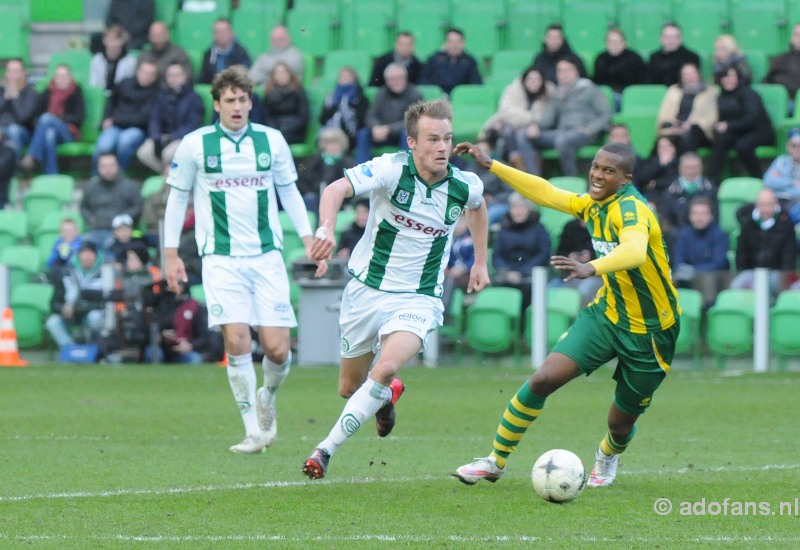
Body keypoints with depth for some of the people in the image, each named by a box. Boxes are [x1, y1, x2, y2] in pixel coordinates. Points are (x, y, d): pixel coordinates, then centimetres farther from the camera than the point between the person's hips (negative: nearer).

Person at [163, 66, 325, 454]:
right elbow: (177, 197, 9)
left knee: (277, 348, -7)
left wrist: (309, 240, 8)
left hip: (267, 256, 2)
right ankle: (254, 432, -5)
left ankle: (267, 398, 27)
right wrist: (171, 254, 7)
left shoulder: (272, 141, 5)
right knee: (236, 341, -15)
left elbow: (289, 192, 16)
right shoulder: (195, 145, 0)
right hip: (221, 259, -2)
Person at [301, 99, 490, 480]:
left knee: (386, 368, -27)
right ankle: (386, 397, 50)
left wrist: (480, 262, 22)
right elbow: (337, 189, -31)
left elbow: (477, 205, 21)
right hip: (367, 289, 0)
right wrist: (327, 227, -51)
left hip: (418, 299, 0)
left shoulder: (465, 186, -6)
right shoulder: (391, 170, -17)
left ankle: (326, 449, -15)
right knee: (349, 387, 11)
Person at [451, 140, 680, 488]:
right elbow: (547, 193, 15)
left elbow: (634, 251, -45)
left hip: (649, 331, -6)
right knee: (544, 379, -13)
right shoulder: (593, 204, 0)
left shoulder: (631, 209, -24)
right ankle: (496, 461, 0)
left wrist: (591, 268, -64)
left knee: (621, 423, 5)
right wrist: (490, 165, 15)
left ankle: (607, 457, 44)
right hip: (606, 313, 6)